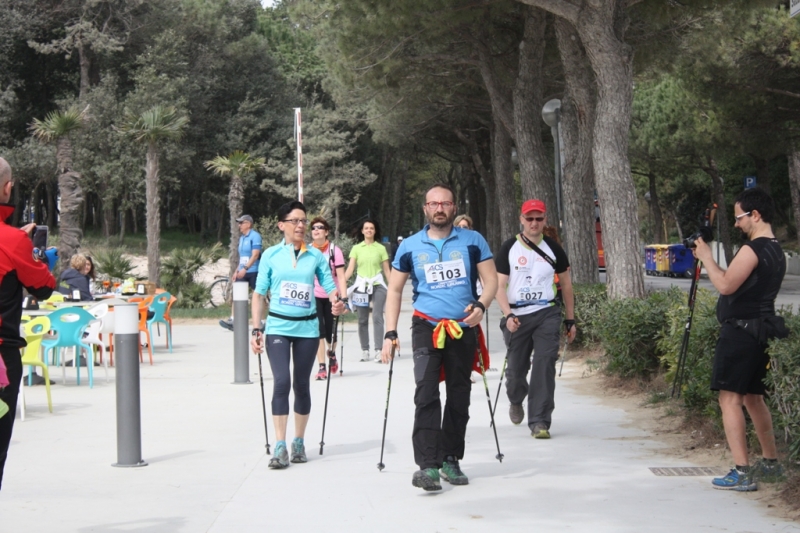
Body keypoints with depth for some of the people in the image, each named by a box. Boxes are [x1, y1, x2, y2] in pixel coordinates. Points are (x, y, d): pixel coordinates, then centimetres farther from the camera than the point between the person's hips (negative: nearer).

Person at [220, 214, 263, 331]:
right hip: (242, 272, 8)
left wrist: (245, 268, -26)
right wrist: (237, 271, 18)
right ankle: (232, 320, -6)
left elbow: (255, 255, -19)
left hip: (253, 272, -8)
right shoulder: (242, 238, 16)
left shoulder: (255, 236, -11)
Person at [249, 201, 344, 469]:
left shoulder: (316, 256, 4)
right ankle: (280, 447, -11)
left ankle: (298, 442, 21)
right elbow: (258, 294, 4)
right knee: (282, 382, -14)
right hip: (278, 326, -2)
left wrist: (337, 302, -20)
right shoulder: (271, 255, 1)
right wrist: (256, 330, -1)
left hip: (307, 327, 2)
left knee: (302, 385, 8)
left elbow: (330, 286, 3)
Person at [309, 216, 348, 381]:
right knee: (318, 332, -8)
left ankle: (332, 355, 36)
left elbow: (341, 276, -9)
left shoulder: (334, 250, -6)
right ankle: (322, 367, -3)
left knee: (330, 332, 5)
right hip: (314, 297, 1)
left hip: (331, 297, -1)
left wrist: (344, 298, -17)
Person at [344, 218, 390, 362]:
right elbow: (350, 269, 0)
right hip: (361, 286, 2)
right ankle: (365, 351, 12)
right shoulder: (356, 248, 6)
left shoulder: (381, 248, 5)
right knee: (362, 320, 5)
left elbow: (386, 270, 7)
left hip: (377, 286, -1)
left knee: (377, 317, -12)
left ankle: (378, 350, -13)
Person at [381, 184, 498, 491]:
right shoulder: (409, 247, 5)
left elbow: (491, 280, 2)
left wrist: (481, 305, -19)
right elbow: (395, 290, 8)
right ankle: (427, 465, -19)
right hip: (427, 328, -1)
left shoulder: (473, 241, 4)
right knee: (426, 394, -16)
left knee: (459, 397, 9)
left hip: (464, 328, 2)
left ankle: (451, 460, 22)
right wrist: (390, 333, -1)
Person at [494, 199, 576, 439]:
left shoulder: (553, 248, 6)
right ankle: (516, 401, 40)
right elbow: (500, 286, -2)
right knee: (515, 369, 7)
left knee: (544, 367, -11)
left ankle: (539, 422, -7)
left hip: (547, 314, 0)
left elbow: (566, 284, 15)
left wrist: (570, 320, 14)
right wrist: (508, 315, -18)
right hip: (517, 316, 0)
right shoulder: (509, 248, 1)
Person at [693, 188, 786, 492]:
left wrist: (706, 257, -6)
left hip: (740, 331, -10)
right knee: (753, 397, 20)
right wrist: (708, 261, 16)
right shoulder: (776, 251, 15)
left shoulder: (752, 249, -16)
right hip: (760, 332, 10)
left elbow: (726, 285, -19)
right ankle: (770, 463, 29)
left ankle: (742, 473, -14)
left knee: (730, 398, -9)